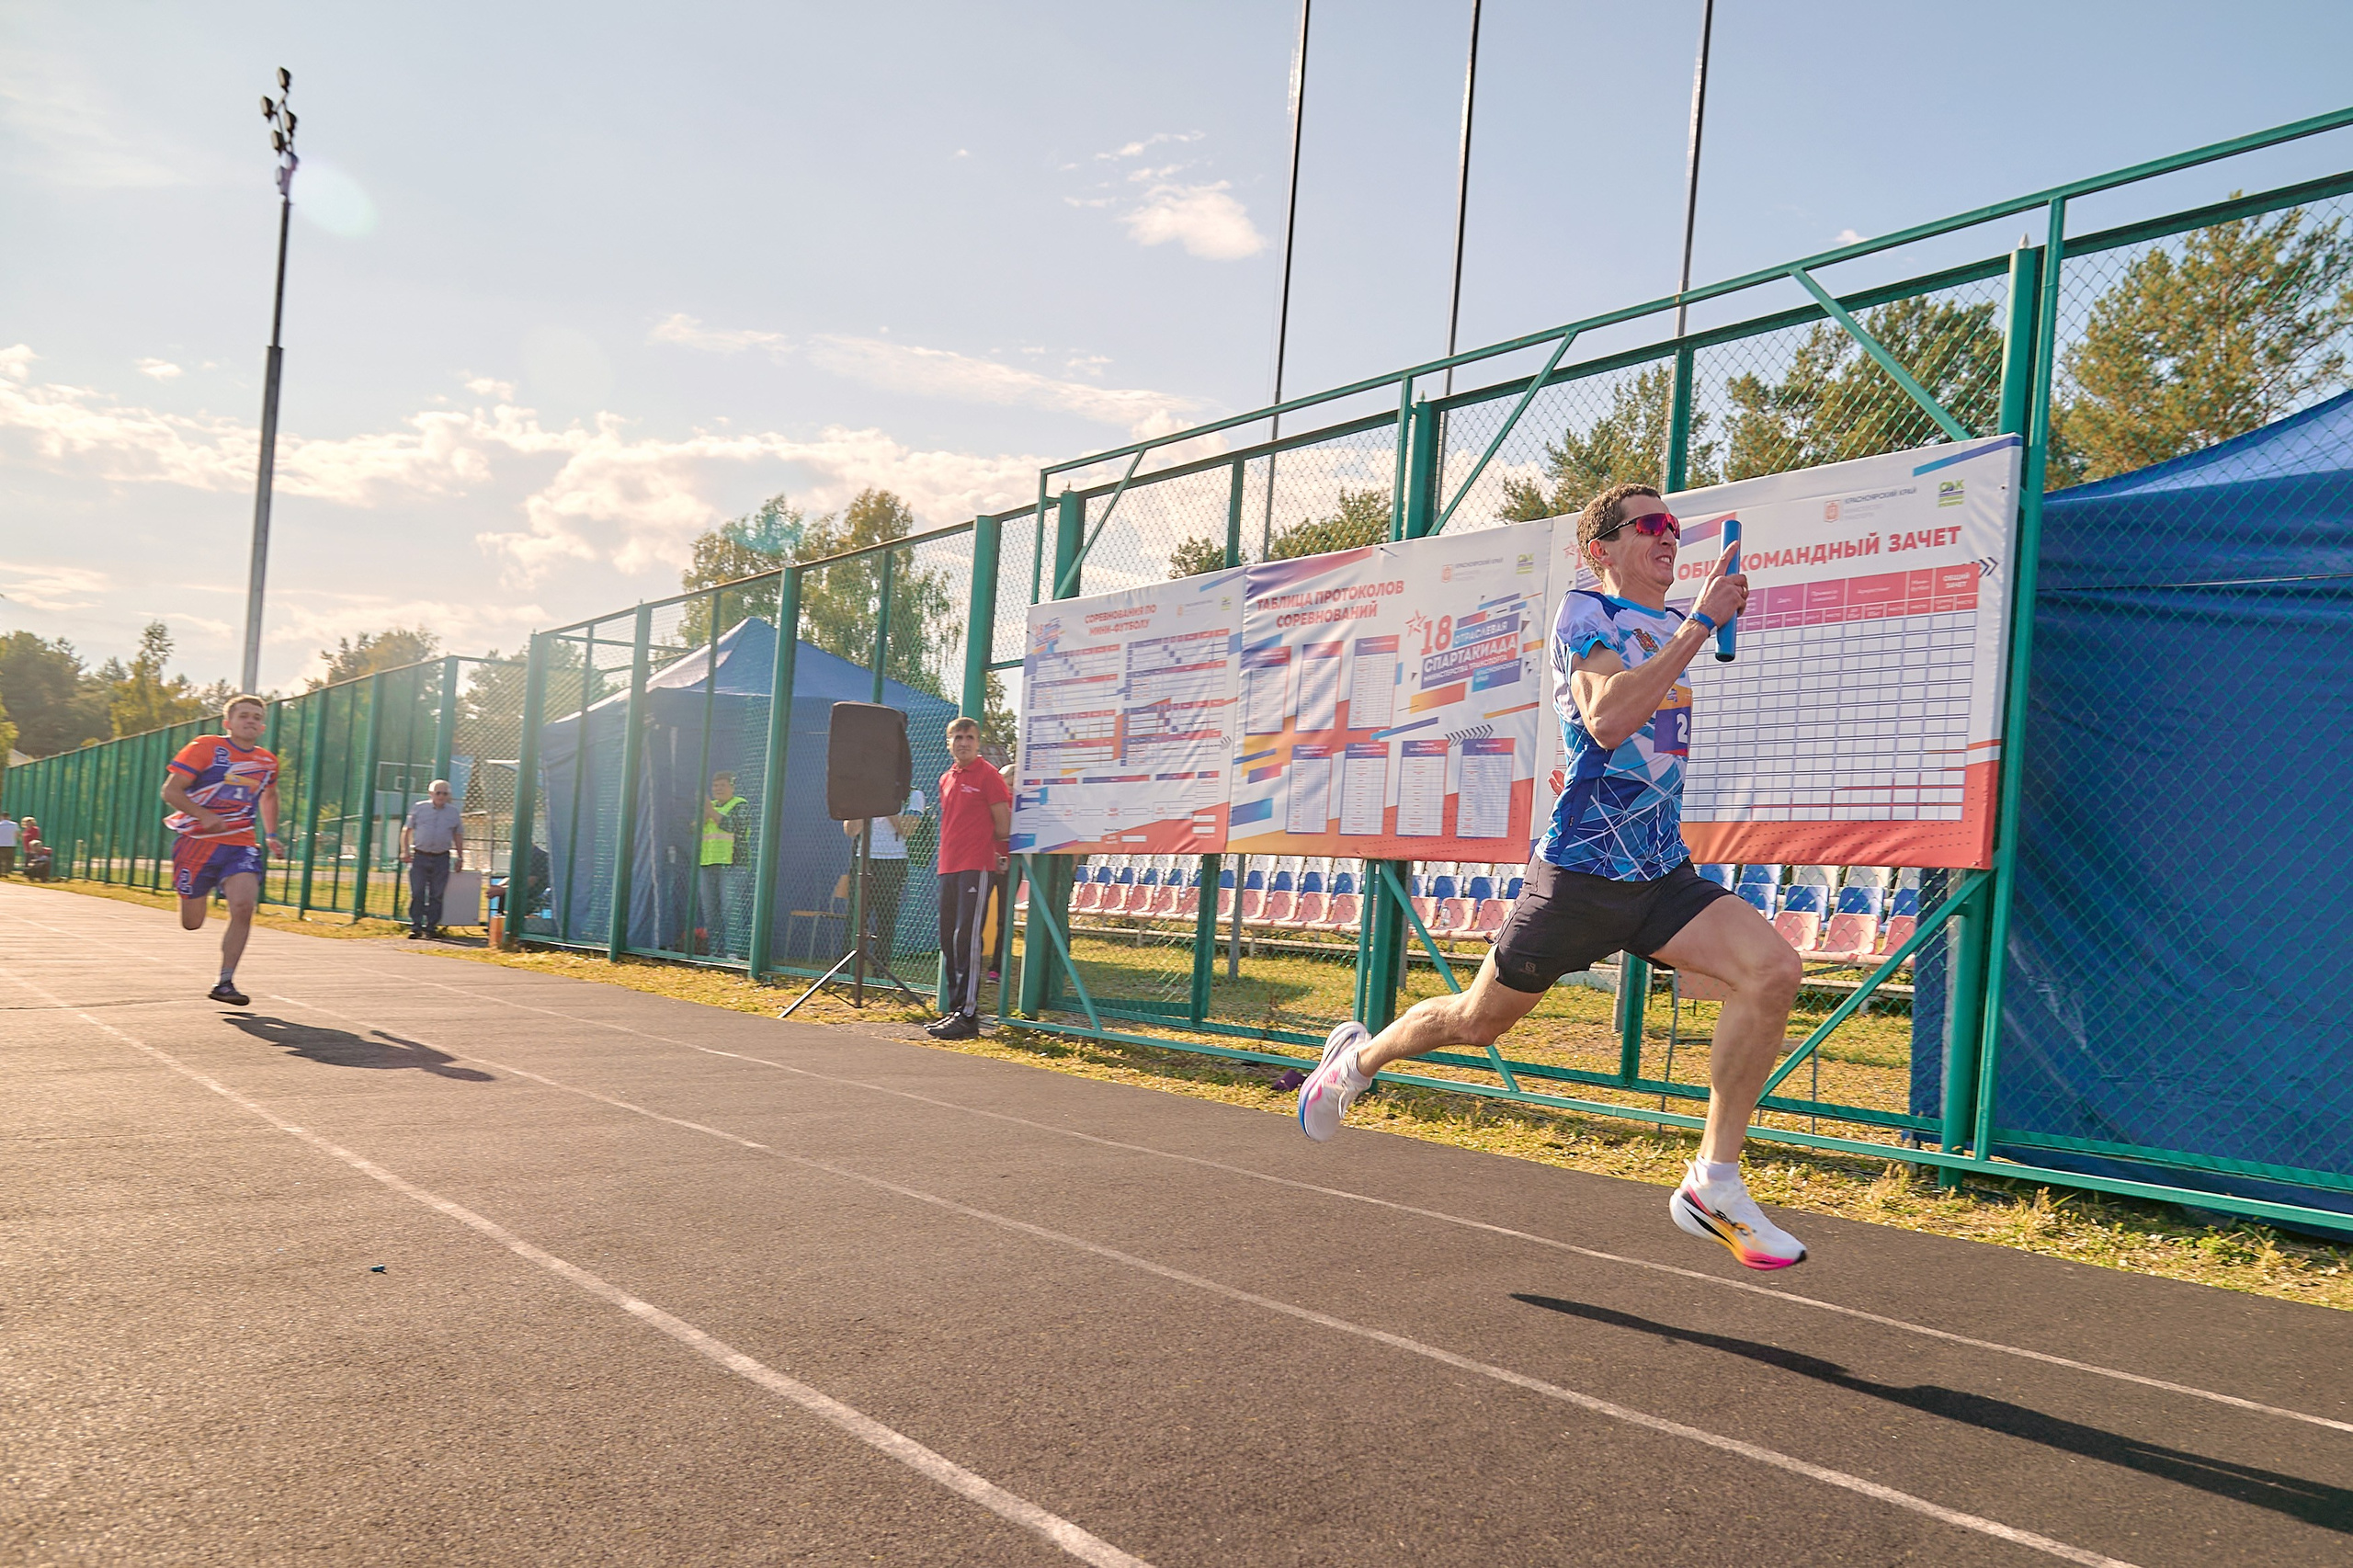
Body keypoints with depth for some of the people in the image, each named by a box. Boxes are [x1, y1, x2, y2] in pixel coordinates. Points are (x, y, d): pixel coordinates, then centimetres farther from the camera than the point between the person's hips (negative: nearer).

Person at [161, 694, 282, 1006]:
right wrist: (204, 815, -24)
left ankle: (225, 983, -12)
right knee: (192, 924, 4)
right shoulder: (205, 747, -5)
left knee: (244, 906, -21)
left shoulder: (268, 763, 10)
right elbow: (170, 791, -9)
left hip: (240, 846, 3)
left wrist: (271, 834, 22)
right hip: (198, 841, -3)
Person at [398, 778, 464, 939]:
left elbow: (458, 835, 16)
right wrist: (405, 851, 0)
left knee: (436, 895, 2)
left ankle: (431, 927, 8)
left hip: (441, 859, 1)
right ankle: (415, 927, 1)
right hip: (420, 856, -1)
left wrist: (460, 857, 12)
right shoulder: (419, 808, 5)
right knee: (417, 893, -4)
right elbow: (407, 830, 9)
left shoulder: (454, 812, 8)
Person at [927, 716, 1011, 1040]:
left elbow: (1003, 823, -4)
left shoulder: (988, 776, -6)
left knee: (967, 938, -12)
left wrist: (998, 854, 7)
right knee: (948, 940, 10)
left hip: (976, 867, -8)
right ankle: (955, 1010, 17)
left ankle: (967, 1015, -11)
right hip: (948, 867, 8)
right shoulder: (946, 779, 16)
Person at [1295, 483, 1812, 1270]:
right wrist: (1699, 624, -26)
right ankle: (1360, 1056, 41)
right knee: (1477, 1021, 9)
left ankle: (1712, 1185, -12)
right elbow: (1608, 717, -28)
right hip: (1579, 872, -6)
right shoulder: (1585, 611, -8)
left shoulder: (1670, 625, 14)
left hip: (1663, 874, 6)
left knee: (1773, 970, -19)